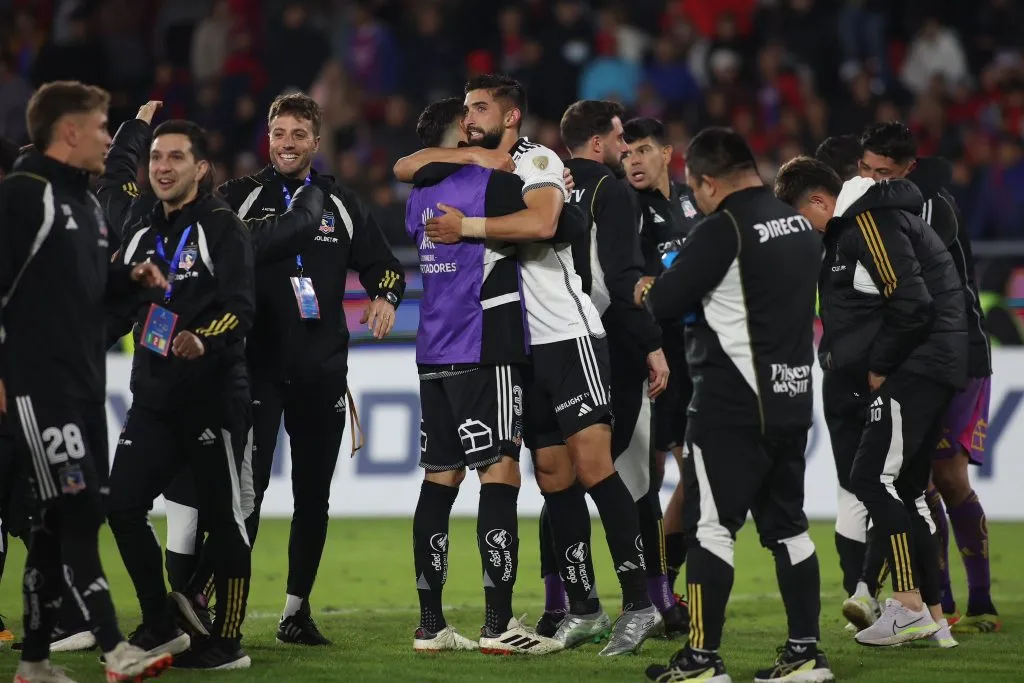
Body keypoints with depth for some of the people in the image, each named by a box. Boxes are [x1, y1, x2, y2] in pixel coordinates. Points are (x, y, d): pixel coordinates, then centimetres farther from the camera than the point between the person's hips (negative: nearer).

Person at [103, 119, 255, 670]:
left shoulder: (221, 228, -5)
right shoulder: (140, 237, 16)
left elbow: (242, 308, -18)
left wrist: (204, 340, -33)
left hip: (213, 396, -7)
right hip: (154, 398, 7)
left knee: (221, 516, -2)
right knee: (122, 507, 0)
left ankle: (228, 641, 5)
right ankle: (161, 628, 13)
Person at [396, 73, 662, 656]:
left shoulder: (539, 161, -6)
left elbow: (540, 222, -24)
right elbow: (407, 168, 6)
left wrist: (466, 227, -20)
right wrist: (475, 155, -6)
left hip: (569, 336, -7)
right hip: (520, 346, 7)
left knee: (592, 467, -13)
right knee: (554, 478, 6)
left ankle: (639, 603, -12)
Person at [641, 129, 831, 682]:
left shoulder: (722, 231, -14)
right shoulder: (800, 226, 10)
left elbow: (664, 303, -12)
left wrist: (648, 291, 11)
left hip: (733, 404, -8)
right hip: (792, 400, 8)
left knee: (710, 525, -2)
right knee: (786, 524, 13)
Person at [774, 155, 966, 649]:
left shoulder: (872, 220, -14)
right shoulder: (850, 228, 19)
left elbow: (910, 302, -21)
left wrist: (879, 367, -12)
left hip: (917, 364, -11)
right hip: (917, 371, 11)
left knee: (873, 477, -13)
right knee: (903, 488, 11)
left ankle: (910, 607, -13)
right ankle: (932, 618, 14)